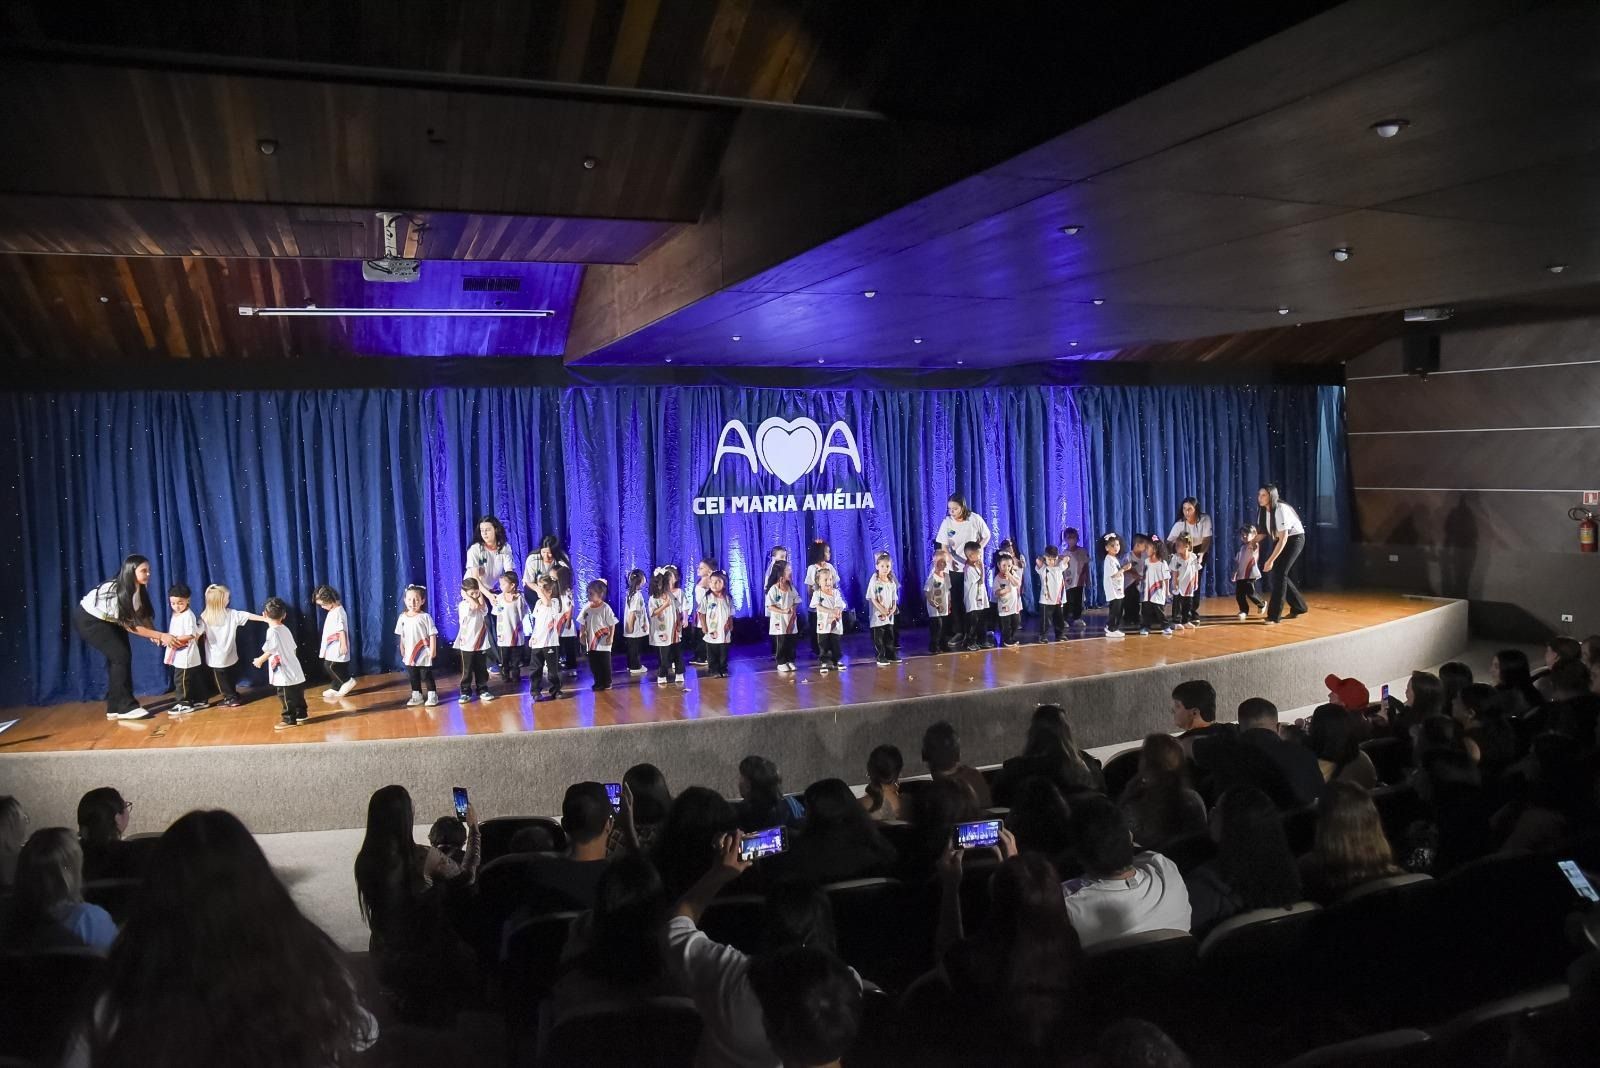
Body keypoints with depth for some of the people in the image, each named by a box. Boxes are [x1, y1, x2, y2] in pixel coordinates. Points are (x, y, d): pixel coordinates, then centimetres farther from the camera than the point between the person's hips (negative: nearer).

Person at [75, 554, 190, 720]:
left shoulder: (137, 589, -9)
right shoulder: (117, 591, -32)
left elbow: (143, 615, -10)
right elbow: (128, 625, -28)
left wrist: (155, 634, -29)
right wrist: (160, 636, -32)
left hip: (108, 620, 8)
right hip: (88, 620, -8)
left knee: (120, 656, 3)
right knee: (120, 656, -14)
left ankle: (115, 707, 10)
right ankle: (126, 707, -10)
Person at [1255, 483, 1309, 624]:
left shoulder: (1280, 510, -29)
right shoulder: (1264, 510, -6)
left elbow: (1283, 539, -30)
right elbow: (1263, 532, 3)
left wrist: (1271, 560, -31)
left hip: (1294, 539, -8)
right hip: (1280, 540, 8)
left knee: (1279, 572, -16)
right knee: (1272, 573, 5)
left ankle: (1274, 614, -12)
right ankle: (1298, 606, 23)